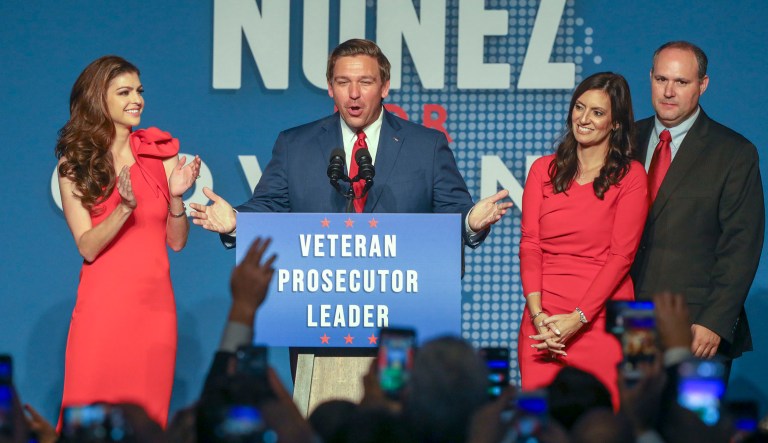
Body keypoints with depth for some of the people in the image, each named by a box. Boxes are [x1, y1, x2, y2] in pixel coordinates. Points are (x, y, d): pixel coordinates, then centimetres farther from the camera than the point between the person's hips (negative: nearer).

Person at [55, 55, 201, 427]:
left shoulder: (160, 154, 7)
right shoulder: (74, 165, 2)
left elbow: (176, 242, 8)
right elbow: (87, 246, -6)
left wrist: (176, 197, -10)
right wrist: (125, 207, -21)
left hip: (154, 304, 2)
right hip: (102, 306, -2)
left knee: (148, 418, 3)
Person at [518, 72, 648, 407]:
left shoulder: (631, 176, 1)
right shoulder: (544, 170, 11)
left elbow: (621, 255, -5)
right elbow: (529, 245, 6)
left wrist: (578, 318, -13)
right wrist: (538, 315, -8)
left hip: (600, 318, -3)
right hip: (542, 321, 3)